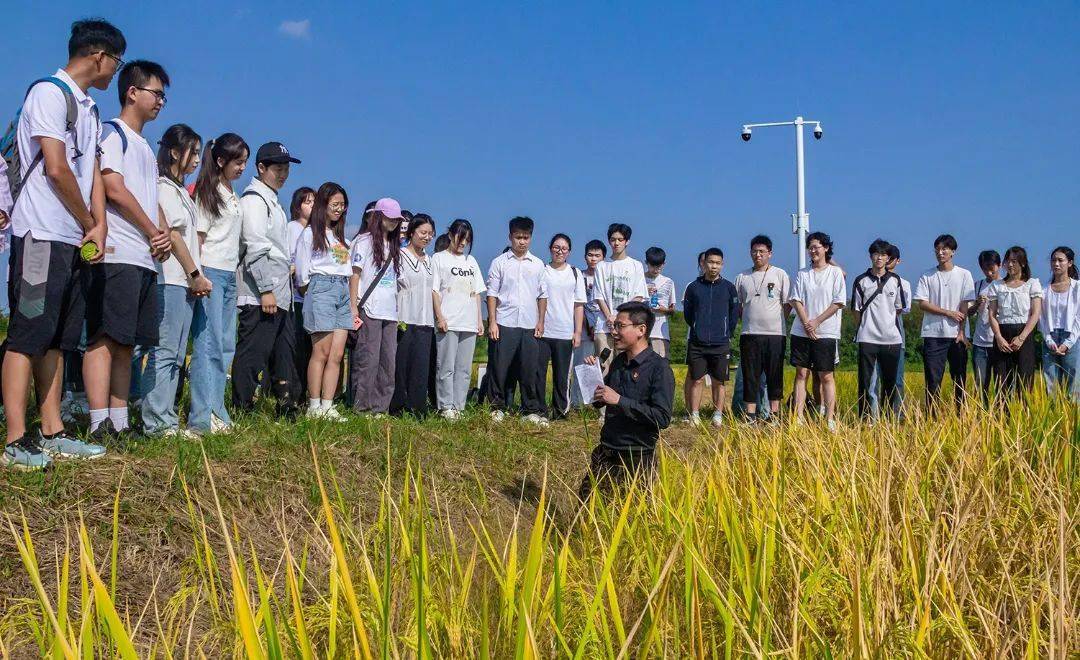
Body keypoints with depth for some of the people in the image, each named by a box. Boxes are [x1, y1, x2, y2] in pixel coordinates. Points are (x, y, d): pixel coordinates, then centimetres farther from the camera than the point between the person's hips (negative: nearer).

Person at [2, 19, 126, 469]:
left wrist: (98, 226, 0)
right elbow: (56, 169, -15)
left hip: (73, 239, 9)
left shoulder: (88, 109, 21)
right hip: (42, 234, -9)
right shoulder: (50, 92, -7)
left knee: (56, 338, 9)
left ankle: (52, 434, 14)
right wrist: (89, 224, -4)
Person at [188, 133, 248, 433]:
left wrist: (233, 272, 15)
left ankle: (217, 413, 13)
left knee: (226, 346, 8)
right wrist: (198, 276, -15)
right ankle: (202, 417, -12)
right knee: (209, 344, -12)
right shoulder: (207, 192, -5)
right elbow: (198, 236, -9)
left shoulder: (233, 194, 19)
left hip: (230, 274, 9)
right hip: (211, 272, -9)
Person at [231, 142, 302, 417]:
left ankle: (287, 409, 20)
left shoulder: (273, 201, 23)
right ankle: (243, 410, -4)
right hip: (259, 294, -10)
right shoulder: (254, 198, -7)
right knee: (253, 352, -8)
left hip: (279, 295, 10)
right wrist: (266, 290, -20)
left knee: (285, 352, 13)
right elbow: (255, 247, -16)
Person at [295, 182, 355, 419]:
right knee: (321, 353, -8)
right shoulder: (310, 233, 2)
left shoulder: (340, 235, 22)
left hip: (342, 292, 6)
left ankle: (327, 406, 1)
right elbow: (302, 271, 0)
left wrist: (352, 304, 14)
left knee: (337, 354, -1)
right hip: (321, 287, -6)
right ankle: (314, 407, -4)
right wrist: (310, 295, 2)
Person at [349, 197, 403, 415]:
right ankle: (361, 407, -3)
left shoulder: (393, 246, 21)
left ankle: (380, 407, 8)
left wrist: (399, 310, 13)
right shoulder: (364, 240, 2)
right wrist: (353, 307, -12)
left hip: (390, 313, 7)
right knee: (367, 359, -9)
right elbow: (354, 275, -4)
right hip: (369, 310, -7)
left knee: (388, 361, 3)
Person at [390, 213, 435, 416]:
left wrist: (436, 318, 16)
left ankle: (417, 410, 3)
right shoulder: (400, 255, 0)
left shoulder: (428, 260, 18)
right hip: (404, 321, -5)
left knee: (421, 367, 0)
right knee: (401, 366, -4)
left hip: (425, 321, 5)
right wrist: (396, 319, -13)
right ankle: (397, 408, 2)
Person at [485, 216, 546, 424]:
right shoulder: (500, 262, 3)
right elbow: (492, 293, 1)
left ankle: (532, 410, 11)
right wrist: (492, 321, -5)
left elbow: (541, 296, 13)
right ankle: (498, 407, 13)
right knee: (500, 368, 1)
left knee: (529, 370, 3)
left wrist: (540, 321, 6)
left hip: (530, 325, 2)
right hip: (504, 324, -2)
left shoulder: (538, 264, 10)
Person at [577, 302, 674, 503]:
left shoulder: (659, 368, -15)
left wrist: (620, 400, -23)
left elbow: (663, 418, -24)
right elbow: (598, 402, 17)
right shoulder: (618, 362, 7)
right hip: (605, 452, 7)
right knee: (585, 502, 10)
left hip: (637, 458, -6)